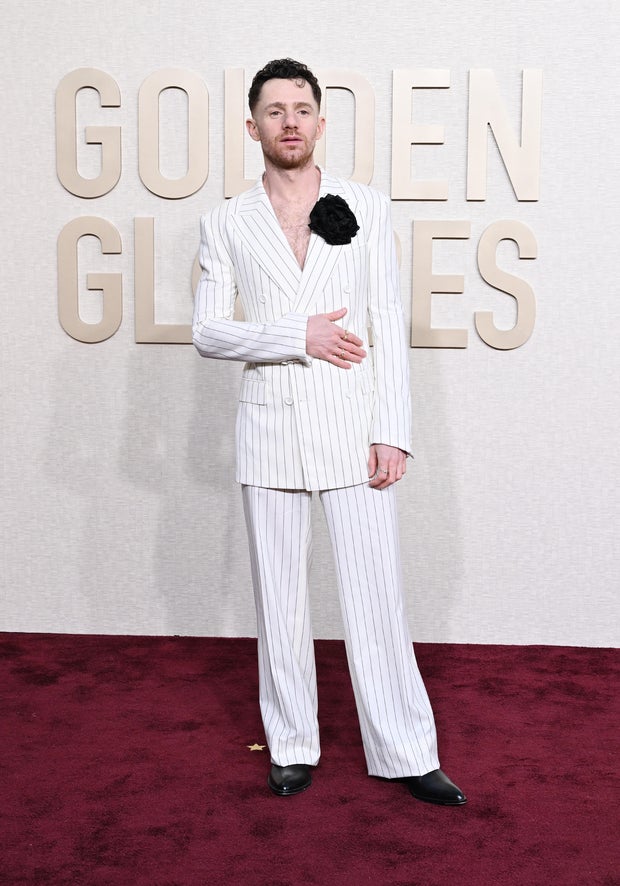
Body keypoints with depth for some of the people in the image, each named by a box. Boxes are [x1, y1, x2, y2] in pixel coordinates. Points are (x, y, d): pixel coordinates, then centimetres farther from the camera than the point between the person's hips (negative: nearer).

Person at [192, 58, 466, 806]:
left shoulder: (366, 208, 5)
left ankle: (406, 755, 14)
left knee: (375, 596, 1)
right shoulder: (227, 224, 6)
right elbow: (206, 332, 0)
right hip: (268, 433, 1)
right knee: (279, 601, 9)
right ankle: (292, 748, 23)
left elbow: (389, 328, 2)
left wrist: (392, 431, -6)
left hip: (351, 429, -1)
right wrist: (298, 335, -13)